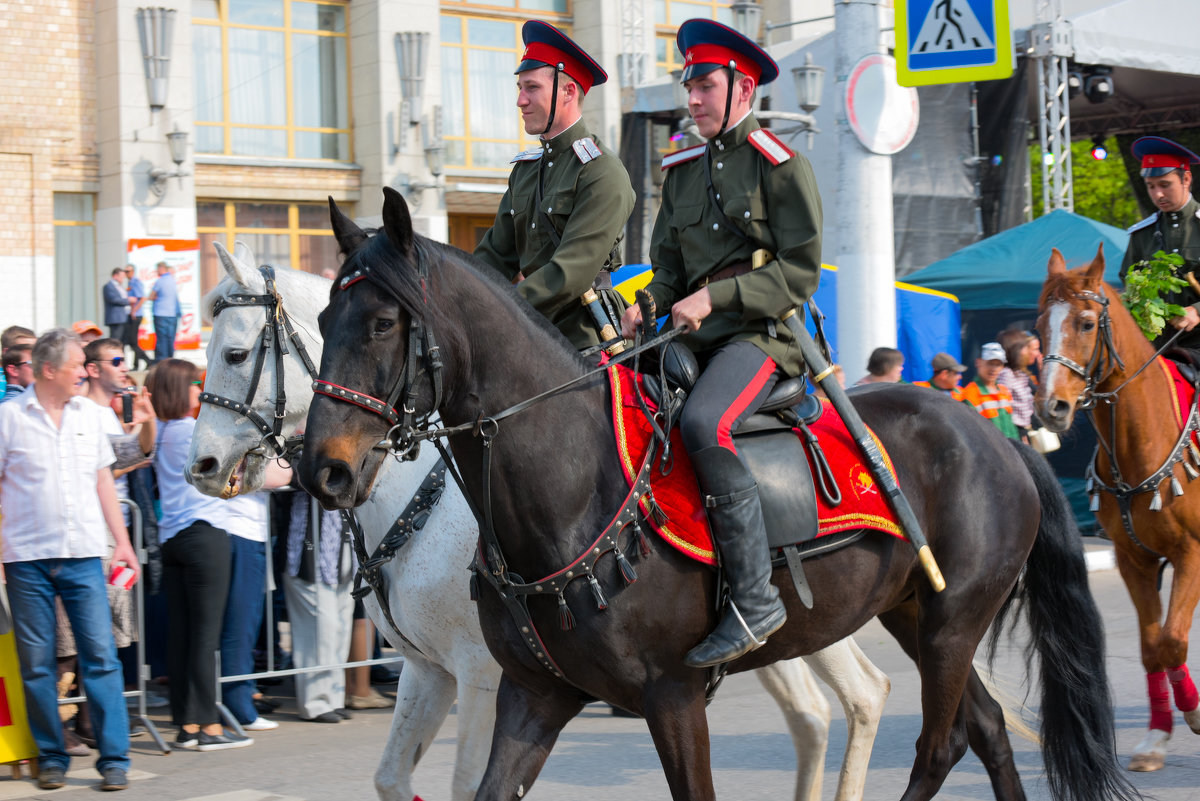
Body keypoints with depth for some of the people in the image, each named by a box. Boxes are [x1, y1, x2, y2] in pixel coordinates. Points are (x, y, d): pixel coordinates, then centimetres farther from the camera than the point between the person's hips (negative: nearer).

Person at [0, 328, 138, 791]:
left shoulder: (88, 414, 11)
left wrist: (122, 540, 11)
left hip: (84, 554, 3)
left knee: (101, 656, -4)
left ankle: (114, 758, 0)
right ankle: (51, 758, 14)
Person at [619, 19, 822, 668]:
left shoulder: (781, 166, -2)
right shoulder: (683, 171, 19)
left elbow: (799, 273, -8)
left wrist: (715, 296, -17)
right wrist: (646, 305, -2)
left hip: (763, 335, -8)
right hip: (697, 341, 8)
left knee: (703, 423, -34)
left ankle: (756, 598, -29)